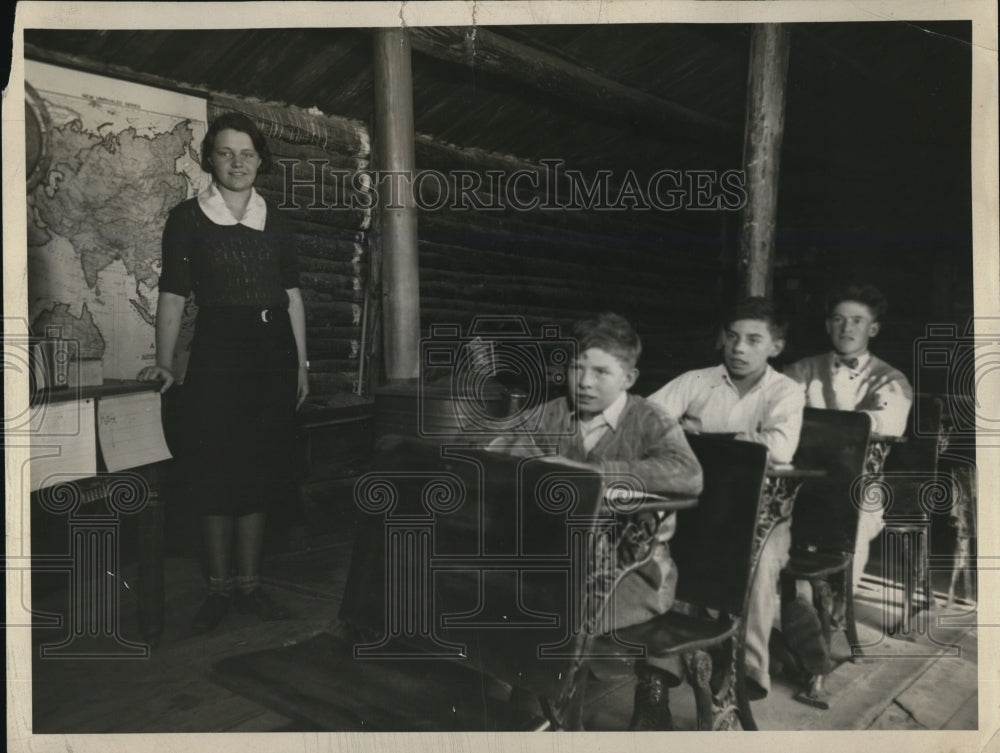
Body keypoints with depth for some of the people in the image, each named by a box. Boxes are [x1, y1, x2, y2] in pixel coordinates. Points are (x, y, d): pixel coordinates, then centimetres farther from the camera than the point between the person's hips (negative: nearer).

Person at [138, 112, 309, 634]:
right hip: (217, 350, -3)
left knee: (260, 472, 7)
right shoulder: (187, 219, 2)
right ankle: (220, 587, 14)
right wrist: (165, 363, -10)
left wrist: (301, 364, 9)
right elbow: (172, 298, 0)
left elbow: (292, 296, 12)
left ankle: (249, 585, 18)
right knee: (217, 473, 0)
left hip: (272, 350, 3)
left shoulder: (276, 222, 11)